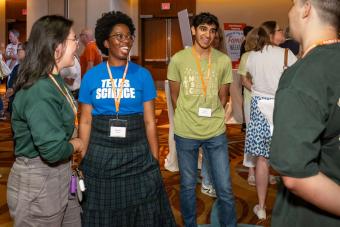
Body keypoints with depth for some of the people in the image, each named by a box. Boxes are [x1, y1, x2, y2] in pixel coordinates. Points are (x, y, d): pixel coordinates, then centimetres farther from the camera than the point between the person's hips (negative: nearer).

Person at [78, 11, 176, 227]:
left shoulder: (142, 75, 0)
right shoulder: (91, 76, 1)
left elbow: (150, 121, -1)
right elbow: (86, 122, 3)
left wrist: (155, 159, -3)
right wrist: (83, 159, 0)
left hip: (137, 154, 0)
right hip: (100, 156, 1)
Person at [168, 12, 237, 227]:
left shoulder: (224, 61, -2)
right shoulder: (178, 59, -5)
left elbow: (222, 97, 10)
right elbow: (175, 95, 6)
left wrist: (212, 119, 9)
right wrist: (188, 118, 10)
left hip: (216, 132, 1)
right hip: (185, 132, -1)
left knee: (225, 189, 4)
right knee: (188, 186, 12)